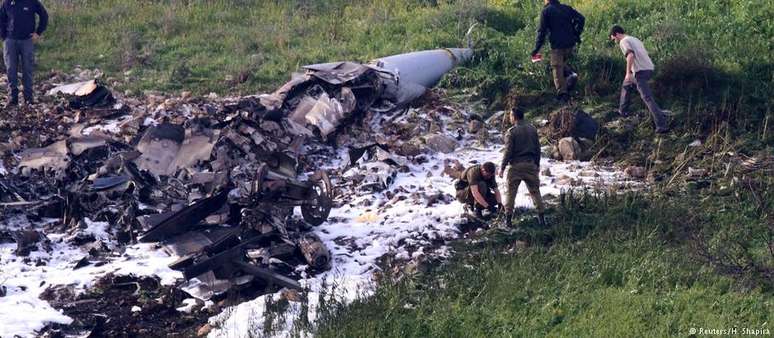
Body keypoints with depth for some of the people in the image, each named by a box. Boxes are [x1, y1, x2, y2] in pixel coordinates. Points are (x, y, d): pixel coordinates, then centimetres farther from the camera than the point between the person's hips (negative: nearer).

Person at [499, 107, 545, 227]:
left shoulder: (511, 131, -9)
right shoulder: (532, 129, 6)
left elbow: (508, 151, -12)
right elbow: (537, 148, 10)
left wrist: (502, 167, -5)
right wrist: (537, 164, 20)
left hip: (516, 165, -4)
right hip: (531, 165, 4)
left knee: (511, 192, 4)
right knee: (535, 191, 9)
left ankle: (508, 218, 3)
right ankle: (541, 217, 7)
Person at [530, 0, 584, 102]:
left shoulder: (546, 11, -1)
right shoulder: (566, 8, 13)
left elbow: (542, 31, -6)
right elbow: (581, 18, 4)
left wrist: (536, 49, -3)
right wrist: (576, 34, 9)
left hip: (557, 45, -5)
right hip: (570, 44, 5)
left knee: (557, 69, 3)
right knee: (564, 63, 27)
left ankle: (563, 93, -3)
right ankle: (570, 74, -2)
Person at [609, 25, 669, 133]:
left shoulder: (623, 42, -3)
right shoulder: (635, 39, 24)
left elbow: (630, 55, -20)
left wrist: (628, 73, -21)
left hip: (640, 71, -9)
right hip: (649, 68, 9)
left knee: (648, 98, -11)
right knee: (626, 85, 29)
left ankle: (662, 125, -17)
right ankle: (623, 111, 39)